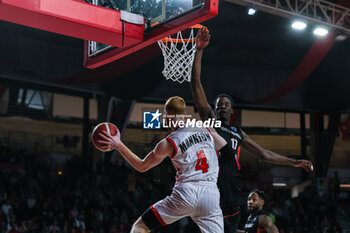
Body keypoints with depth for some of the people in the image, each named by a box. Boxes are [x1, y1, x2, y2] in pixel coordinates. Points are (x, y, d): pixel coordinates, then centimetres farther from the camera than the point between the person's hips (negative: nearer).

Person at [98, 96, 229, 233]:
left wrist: (118, 145, 10)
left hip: (185, 194, -3)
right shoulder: (207, 130, 7)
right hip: (211, 194, 3)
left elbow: (141, 166, 7)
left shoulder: (168, 144, -3)